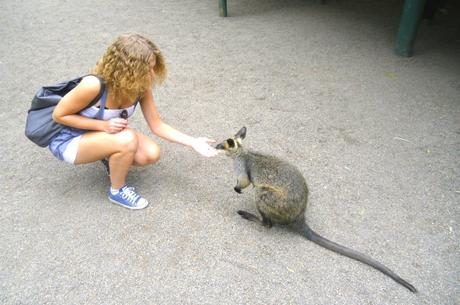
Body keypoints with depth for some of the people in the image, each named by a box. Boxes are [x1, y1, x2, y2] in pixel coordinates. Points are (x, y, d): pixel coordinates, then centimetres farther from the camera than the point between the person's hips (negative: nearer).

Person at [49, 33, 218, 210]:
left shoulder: (141, 87, -17)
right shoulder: (94, 85, -34)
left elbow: (157, 126, -9)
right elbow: (59, 115, -20)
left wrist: (193, 142, -16)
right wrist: (103, 125, -29)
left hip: (104, 133, 5)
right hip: (69, 140, -5)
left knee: (151, 154, -16)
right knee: (127, 140, -33)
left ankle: (110, 157, 14)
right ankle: (117, 191, -6)